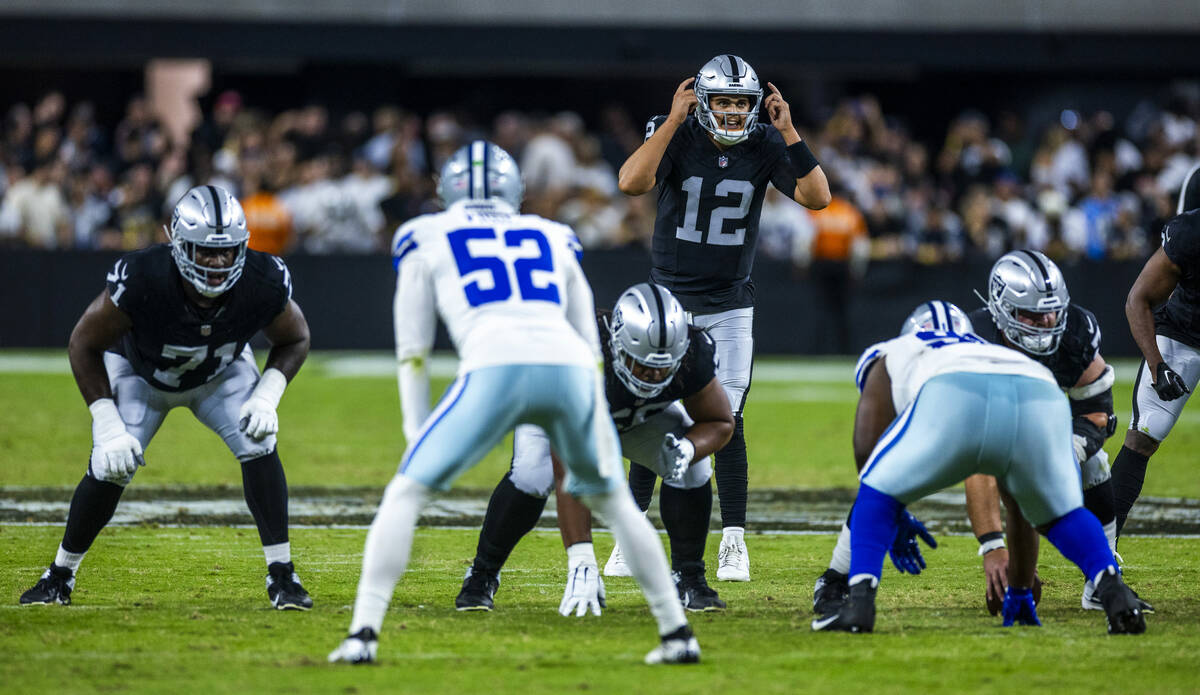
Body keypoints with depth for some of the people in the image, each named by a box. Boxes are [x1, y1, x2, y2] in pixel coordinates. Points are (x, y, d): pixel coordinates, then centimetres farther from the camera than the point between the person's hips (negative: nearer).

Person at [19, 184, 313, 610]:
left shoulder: (262, 284, -33)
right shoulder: (141, 282, -41)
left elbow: (295, 339, -10)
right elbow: (84, 346, -24)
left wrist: (267, 397, -26)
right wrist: (107, 426, -28)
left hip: (222, 373, 2)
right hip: (140, 372, -2)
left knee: (259, 446, -20)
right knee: (109, 470, -12)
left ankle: (281, 575, -8)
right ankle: (60, 575, 12)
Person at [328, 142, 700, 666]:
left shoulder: (427, 239, 23)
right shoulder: (553, 239, 31)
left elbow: (413, 352, 20)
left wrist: (418, 435, 23)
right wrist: (597, 434, 33)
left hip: (494, 370, -3)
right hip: (570, 369, 3)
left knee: (405, 493, 9)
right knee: (612, 500, 26)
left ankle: (363, 635, -4)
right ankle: (677, 633, 23)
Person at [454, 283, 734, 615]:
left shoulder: (694, 355, -34)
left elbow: (720, 422, -14)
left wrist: (688, 448, -38)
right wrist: (581, 562, -53)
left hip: (642, 418, 3)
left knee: (692, 468, -21)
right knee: (532, 474, -30)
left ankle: (689, 579, 0)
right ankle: (482, 574, -8)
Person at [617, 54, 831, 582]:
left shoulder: (765, 146, -6)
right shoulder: (676, 138, -12)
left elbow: (817, 198, -16)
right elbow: (631, 183, -30)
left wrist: (789, 133, -21)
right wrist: (673, 120, -30)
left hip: (729, 305, 1)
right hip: (669, 299, -1)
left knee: (726, 421, -5)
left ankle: (733, 541, 1)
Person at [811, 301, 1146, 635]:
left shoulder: (887, 358, 40)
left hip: (955, 401, -3)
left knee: (878, 493, 22)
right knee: (1061, 514, 28)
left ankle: (859, 601, 4)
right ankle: (1112, 588, 2)